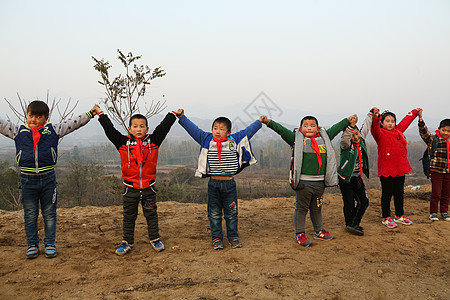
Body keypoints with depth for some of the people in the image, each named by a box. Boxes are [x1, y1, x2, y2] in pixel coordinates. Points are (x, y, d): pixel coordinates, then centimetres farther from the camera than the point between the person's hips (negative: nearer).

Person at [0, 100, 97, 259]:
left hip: (48, 177, -1)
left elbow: (74, 123, 4)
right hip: (27, 179, 1)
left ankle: (50, 244, 19)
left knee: (49, 213, 7)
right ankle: (32, 244, 23)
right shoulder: (18, 131, 7)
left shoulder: (53, 130, 4)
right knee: (30, 214, 9)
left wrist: (90, 114, 1)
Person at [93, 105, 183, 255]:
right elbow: (109, 130, -3)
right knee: (129, 216, 13)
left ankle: (155, 239, 28)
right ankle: (127, 242, 27)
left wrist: (173, 114, 8)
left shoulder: (153, 141, -1)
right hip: (130, 188, 0)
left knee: (151, 214, 13)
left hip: (149, 188, 0)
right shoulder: (123, 142, -3)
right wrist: (100, 114, 2)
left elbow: (163, 127, 3)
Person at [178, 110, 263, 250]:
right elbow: (193, 129, 8)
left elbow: (248, 131, 13)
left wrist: (260, 121, 19)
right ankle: (216, 239, 21)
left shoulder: (235, 140, 2)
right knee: (214, 213, 8)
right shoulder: (207, 140, 3)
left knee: (231, 213, 10)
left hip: (229, 183, 0)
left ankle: (233, 237, 25)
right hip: (213, 183, 0)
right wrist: (182, 118, 8)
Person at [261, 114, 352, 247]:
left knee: (316, 208, 19)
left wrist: (348, 120, 31)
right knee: (301, 208, 3)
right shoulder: (297, 139, -1)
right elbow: (281, 130, -8)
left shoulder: (324, 137, 12)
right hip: (303, 182, -4)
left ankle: (319, 231, 34)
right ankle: (300, 234, 14)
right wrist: (269, 122, -18)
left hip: (320, 182, 5)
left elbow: (336, 128, 23)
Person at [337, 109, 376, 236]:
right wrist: (351, 125, -48)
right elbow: (344, 140, -38)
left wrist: (371, 114, 27)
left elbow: (366, 126, 19)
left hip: (357, 178, 6)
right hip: (345, 179, -6)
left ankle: (353, 225, 13)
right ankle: (350, 224, 20)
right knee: (349, 204, 1)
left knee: (364, 202, 4)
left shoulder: (361, 140, 4)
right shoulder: (346, 145, -13)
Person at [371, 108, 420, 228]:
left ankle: (399, 216, 31)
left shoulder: (399, 131, 11)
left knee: (399, 193, 17)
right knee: (387, 194, 2)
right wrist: (376, 118, -49)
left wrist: (415, 112, 41)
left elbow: (406, 120, 28)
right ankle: (386, 218, 13)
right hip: (386, 170, -6)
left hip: (400, 169, 7)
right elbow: (374, 129, -31)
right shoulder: (380, 134, -8)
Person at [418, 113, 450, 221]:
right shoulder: (434, 139, -5)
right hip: (436, 170, -5)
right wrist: (420, 119, -31)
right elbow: (424, 132, -20)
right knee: (436, 193, -2)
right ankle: (433, 212, 11)